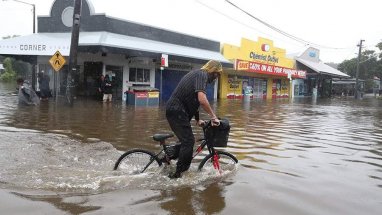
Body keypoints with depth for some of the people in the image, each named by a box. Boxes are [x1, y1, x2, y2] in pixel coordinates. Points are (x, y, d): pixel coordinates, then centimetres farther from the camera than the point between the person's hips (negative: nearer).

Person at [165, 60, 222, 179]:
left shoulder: (197, 74, 22)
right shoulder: (202, 75, -11)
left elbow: (193, 100, 28)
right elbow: (202, 99, -27)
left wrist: (198, 120, 30)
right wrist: (213, 117, -19)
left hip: (175, 111, 10)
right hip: (177, 112, -10)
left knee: (188, 141, 16)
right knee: (188, 142, -8)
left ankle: (184, 169, 25)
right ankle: (177, 174, -3)